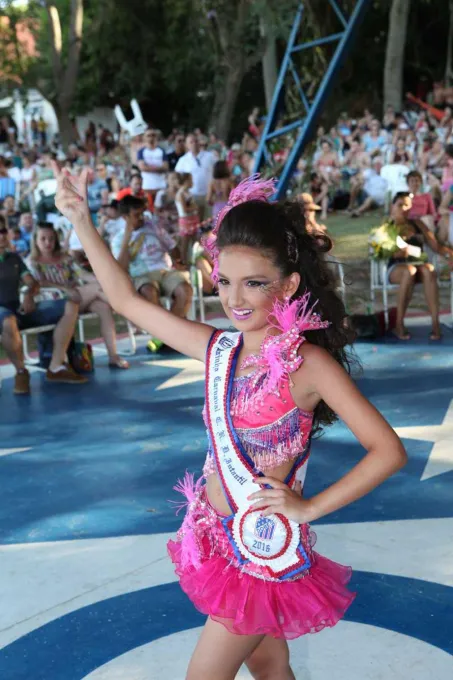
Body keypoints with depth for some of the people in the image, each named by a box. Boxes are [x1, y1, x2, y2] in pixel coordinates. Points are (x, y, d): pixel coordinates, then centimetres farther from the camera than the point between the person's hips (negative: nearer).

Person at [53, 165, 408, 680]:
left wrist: (309, 507, -17)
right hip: (214, 537, 5)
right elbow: (127, 300, 4)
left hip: (267, 550, -5)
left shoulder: (309, 363, -18)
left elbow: (389, 451, -20)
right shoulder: (218, 348, -2)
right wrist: (82, 222, 1)